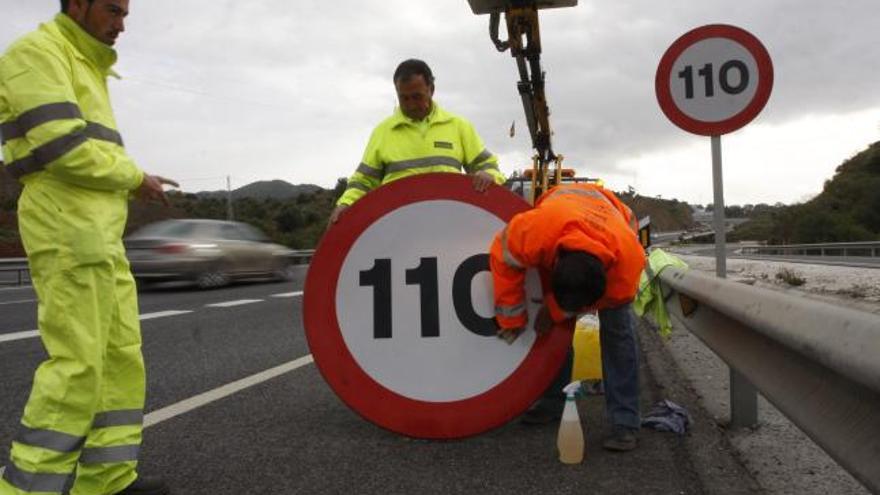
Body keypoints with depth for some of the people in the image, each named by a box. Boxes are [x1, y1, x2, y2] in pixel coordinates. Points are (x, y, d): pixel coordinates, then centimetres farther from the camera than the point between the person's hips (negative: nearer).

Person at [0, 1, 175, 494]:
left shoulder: (85, 65, 25)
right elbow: (64, 148, -17)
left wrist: (132, 180, 6)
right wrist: (134, 176, -4)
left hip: (97, 232, 10)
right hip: (68, 230, -10)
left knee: (121, 356, 8)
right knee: (77, 364, -12)